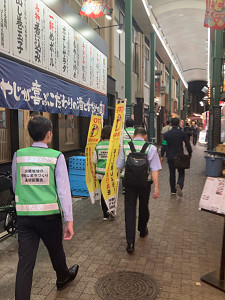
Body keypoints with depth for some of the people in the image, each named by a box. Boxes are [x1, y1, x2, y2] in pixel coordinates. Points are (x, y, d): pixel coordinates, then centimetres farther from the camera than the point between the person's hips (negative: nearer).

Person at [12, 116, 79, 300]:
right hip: (49, 215, -1)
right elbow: (63, 190, -11)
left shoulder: (19, 155, 1)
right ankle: (63, 278, 51)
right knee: (56, 250, 23)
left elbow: (16, 187, 12)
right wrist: (69, 220, -8)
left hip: (24, 216, 2)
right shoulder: (56, 157, -9)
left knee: (25, 261, 8)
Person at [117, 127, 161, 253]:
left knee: (130, 210, 5)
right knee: (143, 207, 21)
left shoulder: (125, 146, -1)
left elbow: (119, 166, 6)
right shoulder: (151, 148, -6)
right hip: (144, 182, 0)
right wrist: (156, 187, -11)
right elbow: (154, 169, -12)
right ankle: (143, 230, 46)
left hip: (129, 182, 1)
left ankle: (130, 242, 1)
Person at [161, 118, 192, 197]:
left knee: (172, 173, 13)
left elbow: (164, 146, -6)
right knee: (181, 173, 9)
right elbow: (188, 145, -4)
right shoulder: (183, 133, -5)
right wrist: (190, 154, 9)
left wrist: (162, 156, 0)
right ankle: (179, 185, -19)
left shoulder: (166, 134, -3)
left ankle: (173, 190, 18)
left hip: (170, 157, 1)